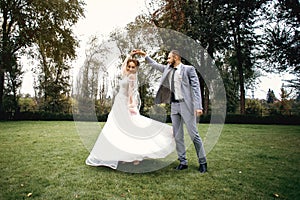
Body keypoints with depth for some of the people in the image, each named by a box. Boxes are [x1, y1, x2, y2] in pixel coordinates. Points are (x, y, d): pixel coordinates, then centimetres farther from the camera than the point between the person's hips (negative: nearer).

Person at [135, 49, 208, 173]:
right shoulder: (168, 69, 15)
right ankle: (182, 162, 17)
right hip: (174, 105, 6)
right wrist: (145, 55, 26)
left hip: (186, 105, -6)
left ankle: (202, 162, 10)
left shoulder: (188, 69, -3)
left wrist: (198, 106, -16)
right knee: (177, 135, 7)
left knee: (194, 134, -3)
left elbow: (196, 87, -8)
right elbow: (155, 65, 30)